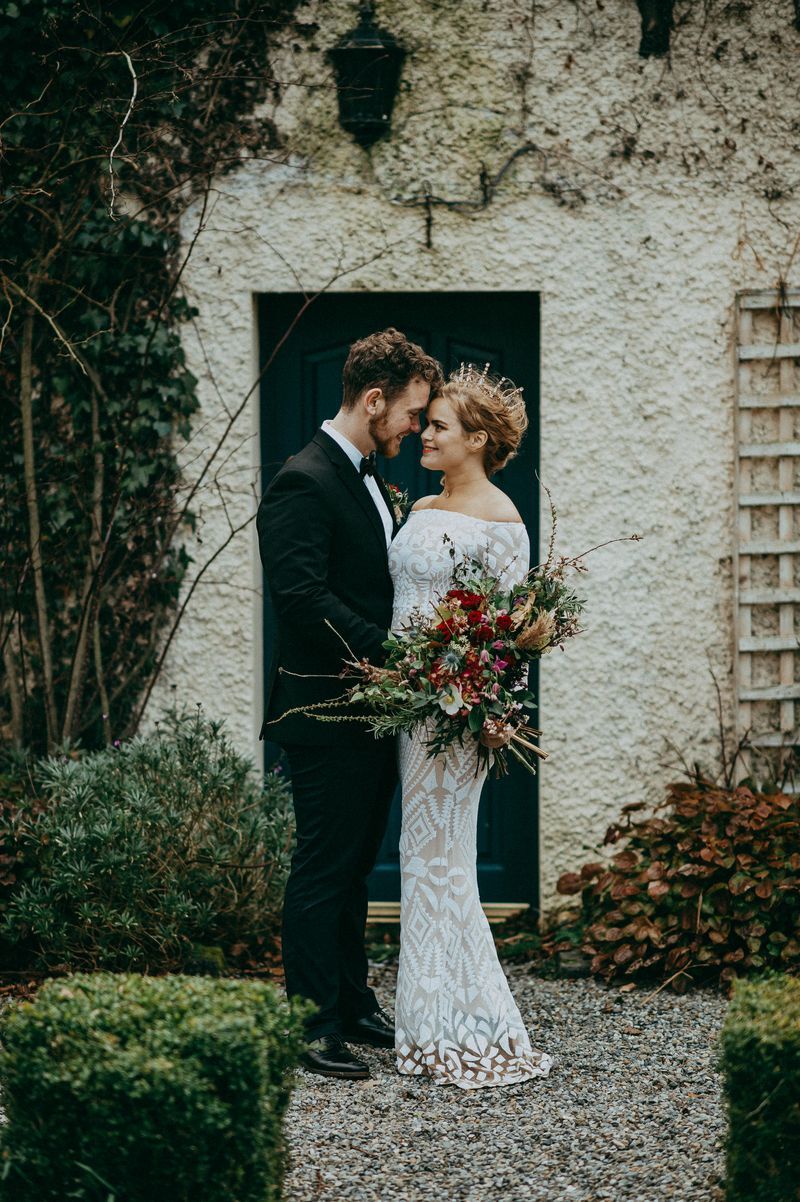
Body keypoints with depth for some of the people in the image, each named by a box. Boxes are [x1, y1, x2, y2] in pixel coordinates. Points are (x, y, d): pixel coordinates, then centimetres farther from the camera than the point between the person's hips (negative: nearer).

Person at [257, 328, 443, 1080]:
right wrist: (389, 654, -24)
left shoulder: (368, 481, 15)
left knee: (353, 867, 16)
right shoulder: (305, 483, -16)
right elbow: (302, 596, -24)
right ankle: (314, 1027, 1)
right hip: (327, 714, -10)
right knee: (323, 869, -4)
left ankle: (352, 1006, 25)